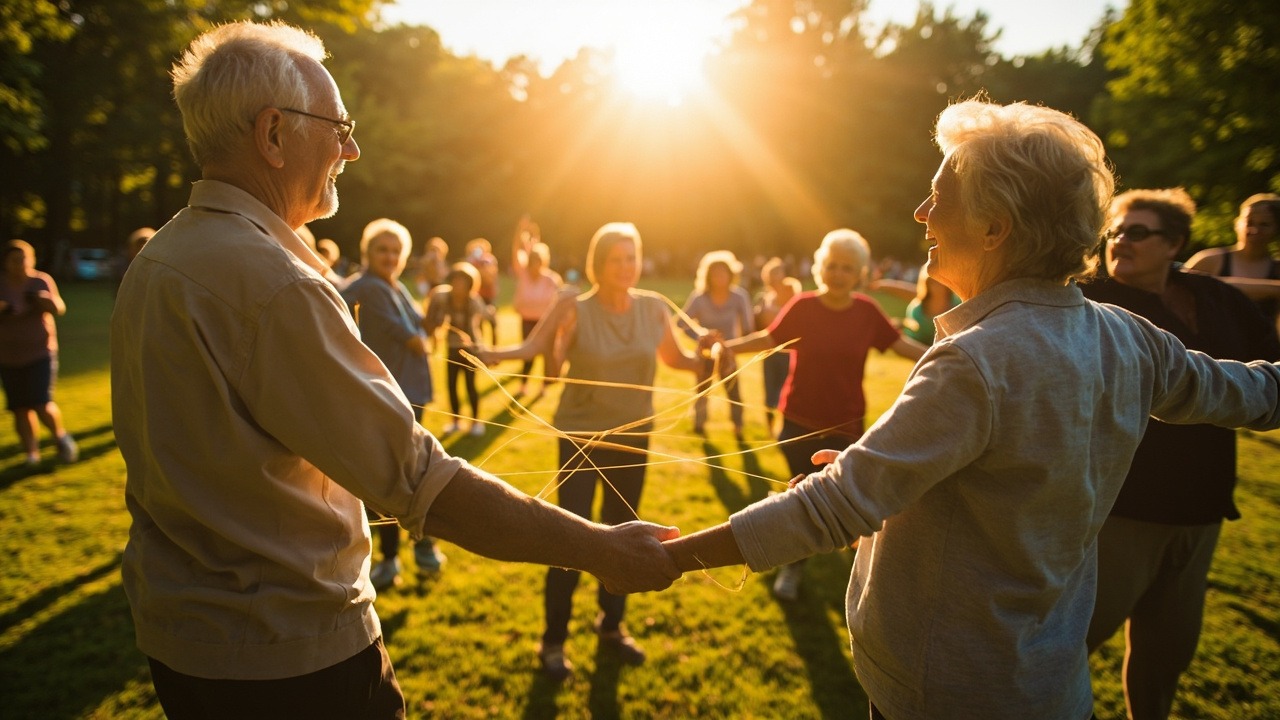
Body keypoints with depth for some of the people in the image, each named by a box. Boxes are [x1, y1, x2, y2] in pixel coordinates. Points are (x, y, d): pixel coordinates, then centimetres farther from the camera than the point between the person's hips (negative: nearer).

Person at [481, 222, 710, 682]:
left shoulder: (654, 307, -3)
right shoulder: (575, 308, -13)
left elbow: (674, 359, 8)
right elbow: (530, 348, -19)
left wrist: (705, 354, -11)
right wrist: (494, 355, -38)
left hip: (633, 437, 4)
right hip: (581, 437, -4)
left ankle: (611, 626, 35)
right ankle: (553, 641, 16)